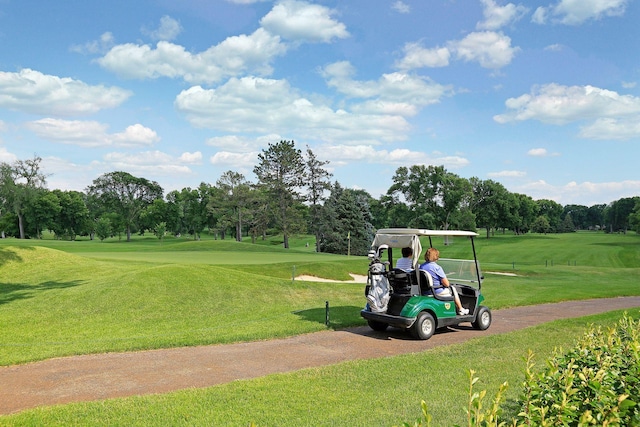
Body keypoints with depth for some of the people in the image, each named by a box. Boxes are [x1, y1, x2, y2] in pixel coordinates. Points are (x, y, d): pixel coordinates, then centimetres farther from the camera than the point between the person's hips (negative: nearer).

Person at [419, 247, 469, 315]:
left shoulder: (421, 266, -1)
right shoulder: (437, 267, -21)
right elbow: (446, 283, -19)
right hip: (437, 292, -7)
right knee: (453, 288, 22)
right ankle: (460, 309, 33)